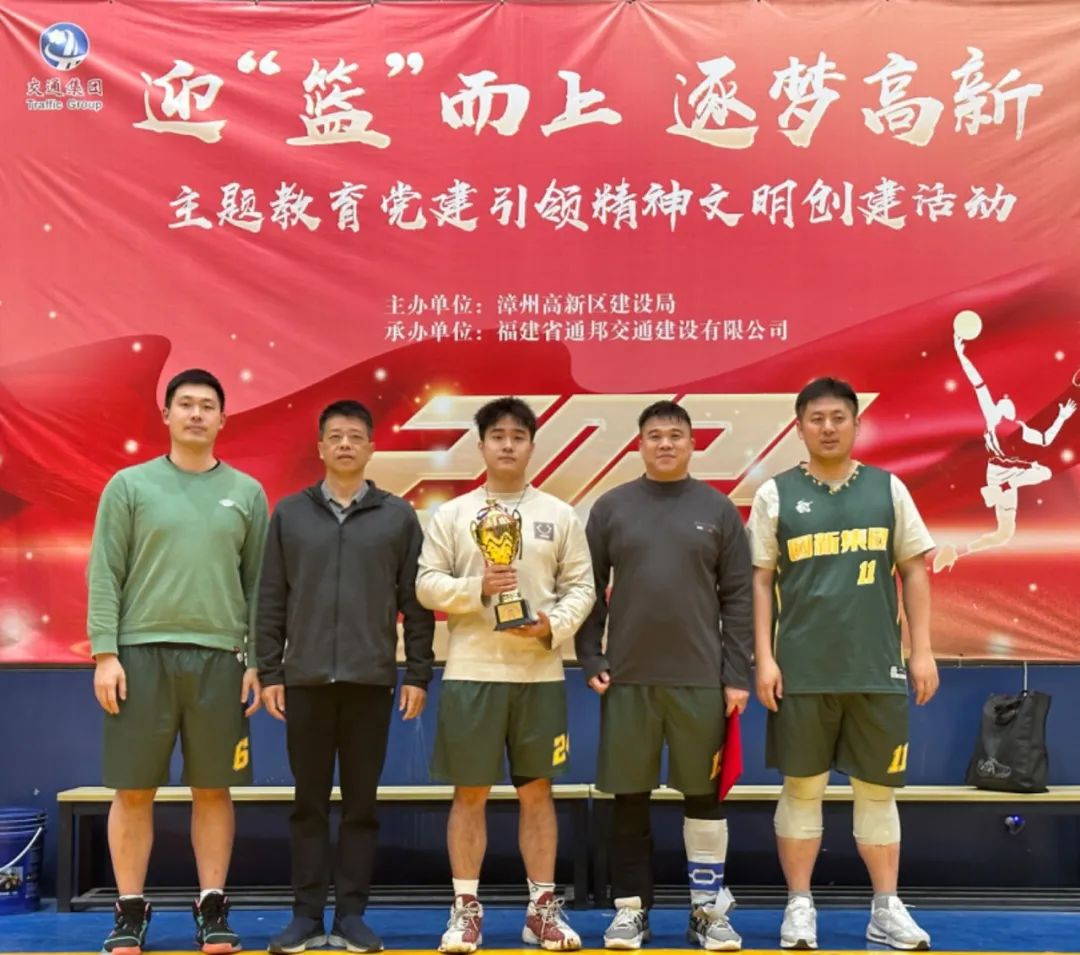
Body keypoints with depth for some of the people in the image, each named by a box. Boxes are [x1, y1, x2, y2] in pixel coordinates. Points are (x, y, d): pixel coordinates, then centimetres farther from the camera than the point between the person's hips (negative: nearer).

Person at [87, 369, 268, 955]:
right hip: (143, 653, -1)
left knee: (213, 789, 5)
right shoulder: (130, 485, 5)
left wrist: (259, 662, 2)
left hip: (220, 658, 1)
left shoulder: (246, 493, 9)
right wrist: (105, 652, -7)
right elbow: (105, 575, 1)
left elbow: (259, 584, 8)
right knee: (133, 789, 3)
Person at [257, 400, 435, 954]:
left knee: (361, 804, 5)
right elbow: (271, 601, 6)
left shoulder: (398, 517, 5)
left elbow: (416, 603, 4)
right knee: (309, 804, 6)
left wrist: (418, 674, -1)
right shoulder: (289, 513, 7)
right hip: (305, 680, 1)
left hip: (372, 680, 0)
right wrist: (268, 672, 1)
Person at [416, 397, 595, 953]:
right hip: (472, 672, -1)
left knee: (537, 791, 7)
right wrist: (478, 588, -16)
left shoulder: (560, 515, 7)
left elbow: (581, 587, 5)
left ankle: (543, 909, 16)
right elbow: (427, 584, 0)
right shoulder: (453, 514, 4)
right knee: (470, 793, 3)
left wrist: (553, 626, -12)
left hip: (540, 673, 1)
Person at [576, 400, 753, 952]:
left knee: (704, 796, 7)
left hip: (702, 679, 0)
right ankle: (631, 910, 17)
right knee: (630, 799, 7)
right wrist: (590, 660, -3)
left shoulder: (718, 509, 4)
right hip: (627, 677, 1)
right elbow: (589, 590, 6)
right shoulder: (611, 508, 5)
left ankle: (708, 909, 18)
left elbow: (738, 596, 2)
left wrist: (737, 674, -4)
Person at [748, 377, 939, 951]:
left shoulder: (888, 489, 6)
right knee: (801, 786, 6)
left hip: (877, 669, 1)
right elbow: (760, 580, 2)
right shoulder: (776, 494, 2)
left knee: (878, 788, 8)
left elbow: (914, 571, 7)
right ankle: (800, 907, 17)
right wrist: (764, 658, -4)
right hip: (802, 672, -1)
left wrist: (922, 650, 2)